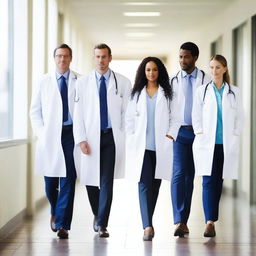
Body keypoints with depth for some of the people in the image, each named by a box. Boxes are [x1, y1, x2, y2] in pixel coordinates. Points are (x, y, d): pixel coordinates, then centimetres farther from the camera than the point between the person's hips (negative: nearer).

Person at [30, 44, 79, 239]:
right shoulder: (44, 81, 8)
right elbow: (35, 111, 10)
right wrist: (41, 133, 0)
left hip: (71, 133, -2)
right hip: (50, 135, 2)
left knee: (68, 179, -5)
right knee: (50, 180, 6)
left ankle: (62, 224, -1)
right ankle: (55, 212, 34)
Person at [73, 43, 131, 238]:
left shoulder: (123, 83, 3)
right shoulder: (83, 82, 5)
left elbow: (127, 112, 3)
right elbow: (78, 113, 2)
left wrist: (127, 137, -3)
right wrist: (81, 139, -6)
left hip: (113, 136, -1)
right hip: (91, 136, 1)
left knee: (107, 181, -5)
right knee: (90, 180, 6)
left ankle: (102, 224, 0)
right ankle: (98, 215, 31)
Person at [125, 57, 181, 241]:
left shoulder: (167, 94, 8)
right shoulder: (137, 94, 11)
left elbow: (175, 118, 6)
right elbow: (129, 118, 12)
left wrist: (170, 136, -5)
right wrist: (132, 138, 2)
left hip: (161, 146, 0)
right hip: (141, 146, 0)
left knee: (155, 184, 5)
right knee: (145, 183, -11)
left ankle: (147, 223, 20)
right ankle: (148, 226, -18)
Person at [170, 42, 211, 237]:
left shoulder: (206, 80, 4)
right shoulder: (173, 81, 7)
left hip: (199, 132, 0)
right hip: (179, 132, 0)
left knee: (190, 175, 7)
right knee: (179, 174, -12)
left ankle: (184, 220, 15)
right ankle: (179, 221, -17)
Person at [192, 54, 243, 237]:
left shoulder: (234, 92, 8)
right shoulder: (202, 91, 6)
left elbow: (239, 116, 9)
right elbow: (196, 115, 5)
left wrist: (235, 135, -1)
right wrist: (200, 134, -4)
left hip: (226, 144, 2)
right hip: (207, 143, -1)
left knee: (218, 181, 6)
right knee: (209, 181, -10)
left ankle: (212, 218, 18)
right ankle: (210, 222, -16)